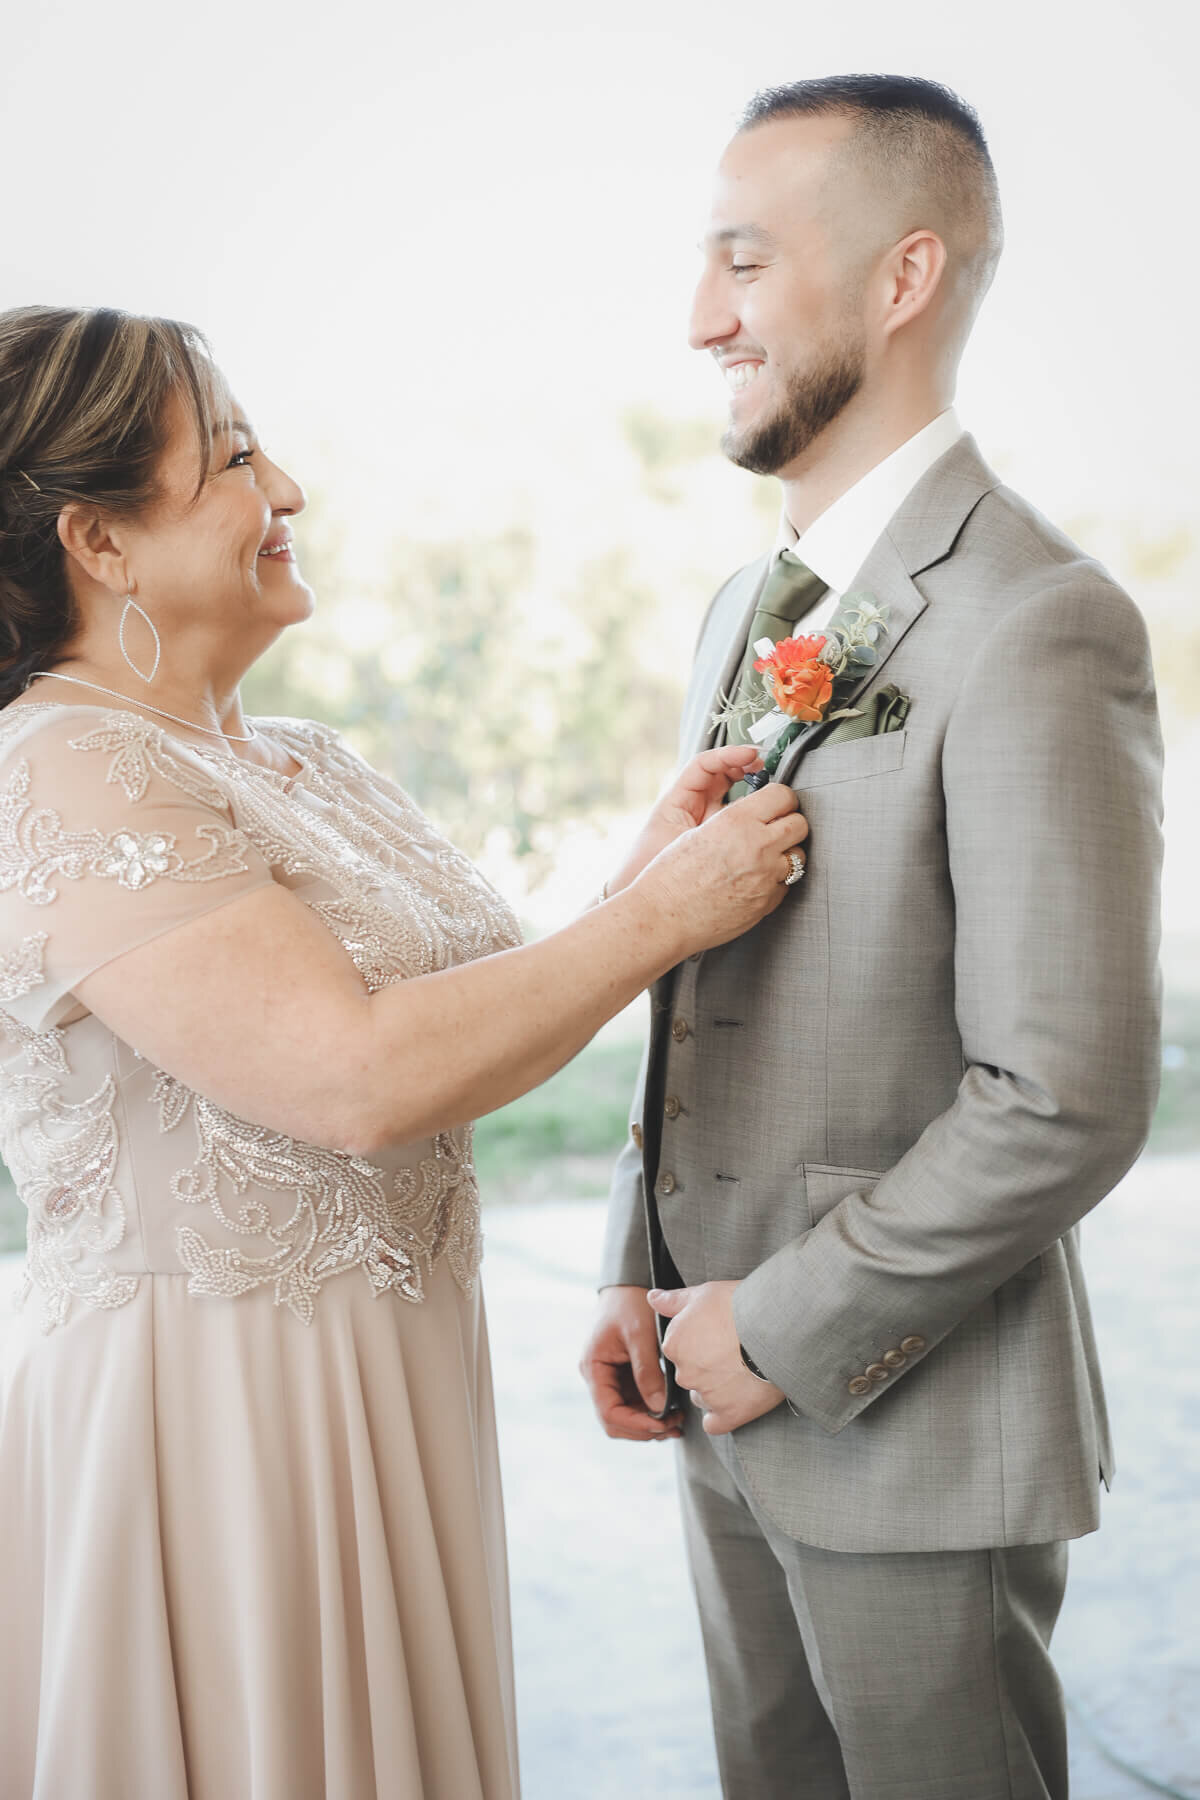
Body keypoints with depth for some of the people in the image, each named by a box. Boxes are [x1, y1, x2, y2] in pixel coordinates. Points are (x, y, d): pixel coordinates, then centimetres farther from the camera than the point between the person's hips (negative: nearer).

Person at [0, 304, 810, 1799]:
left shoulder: (291, 760, 9)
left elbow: (460, 1009, 8)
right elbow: (362, 1078, -26)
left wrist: (641, 878, -4)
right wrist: (664, 917, -18)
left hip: (379, 1383, 8)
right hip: (214, 1430, -8)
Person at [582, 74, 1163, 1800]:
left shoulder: (1039, 623, -19)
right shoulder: (746, 611, 9)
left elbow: (1069, 1103, -23)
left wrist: (784, 1331, -16)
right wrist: (646, 1274, 7)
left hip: (916, 1429, -7)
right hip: (737, 1400, 8)